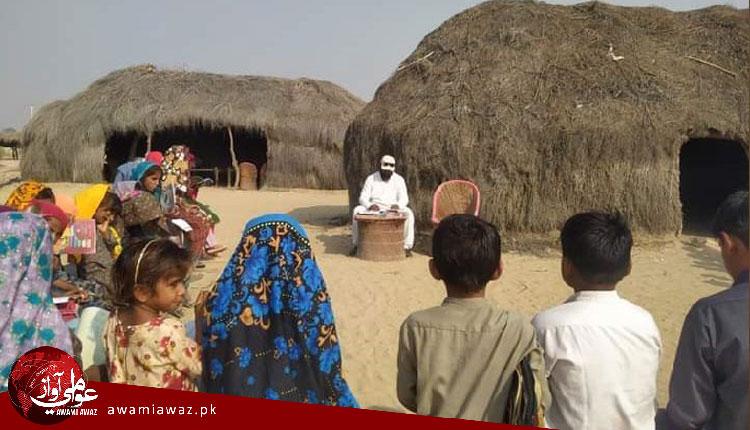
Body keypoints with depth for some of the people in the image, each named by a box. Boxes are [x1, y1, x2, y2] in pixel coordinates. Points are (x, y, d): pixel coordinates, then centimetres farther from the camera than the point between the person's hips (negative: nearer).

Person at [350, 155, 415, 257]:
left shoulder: (399, 180, 3)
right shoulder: (371, 179, 2)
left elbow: (404, 198, -4)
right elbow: (363, 197, -2)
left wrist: (397, 205, -29)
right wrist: (370, 205, -26)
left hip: (393, 209, 0)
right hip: (374, 208, 0)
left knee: (408, 213, -30)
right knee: (357, 211, -28)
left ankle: (407, 246, -27)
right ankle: (356, 245, -20)